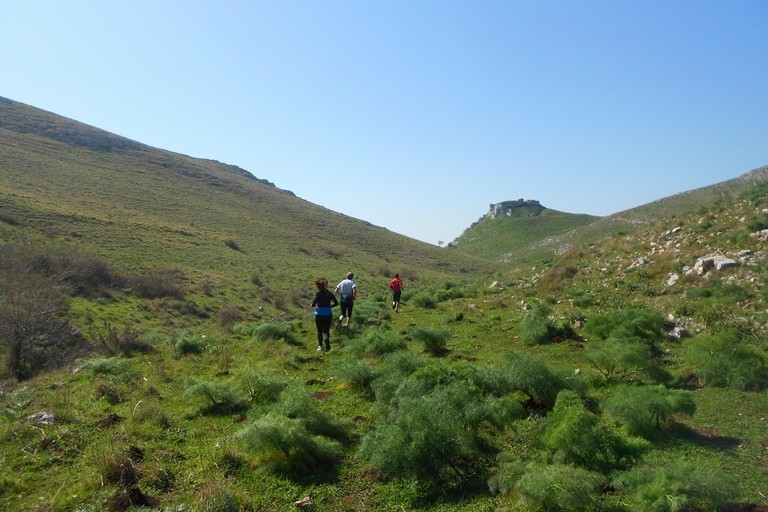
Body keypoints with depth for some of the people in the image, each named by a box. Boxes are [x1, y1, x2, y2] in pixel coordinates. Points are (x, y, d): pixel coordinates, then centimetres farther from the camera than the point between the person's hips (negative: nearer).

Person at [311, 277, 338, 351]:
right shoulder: (330, 293, 0)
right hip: (328, 314, 3)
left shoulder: (318, 294, -13)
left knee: (319, 331, 14)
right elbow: (336, 303, 4)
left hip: (319, 315, -3)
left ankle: (320, 346, 14)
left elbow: (313, 305, -17)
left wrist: (312, 304, 4)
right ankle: (326, 339, -12)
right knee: (326, 330, 15)